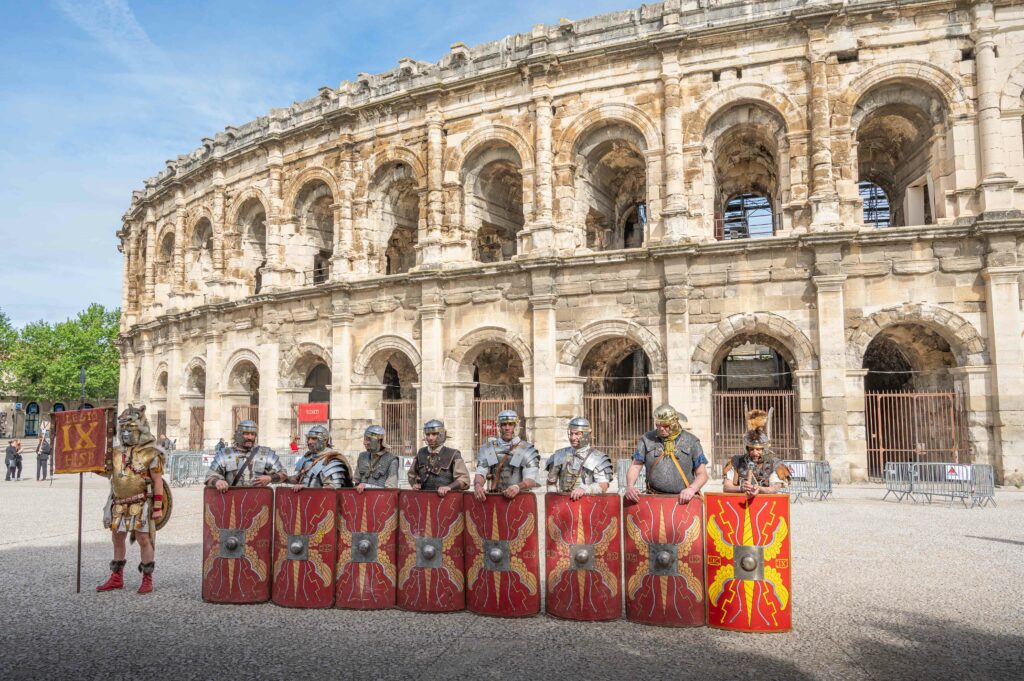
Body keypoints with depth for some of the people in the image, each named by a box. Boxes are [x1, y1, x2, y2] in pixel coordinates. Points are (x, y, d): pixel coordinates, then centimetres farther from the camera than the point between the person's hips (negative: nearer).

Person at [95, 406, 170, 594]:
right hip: (119, 504, 6)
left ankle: (147, 579, 10)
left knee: (144, 540, -1)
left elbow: (158, 481, -9)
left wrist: (158, 506, -13)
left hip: (140, 505, -6)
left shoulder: (150, 453, -8)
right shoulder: (117, 452, 10)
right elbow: (107, 472, 21)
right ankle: (116, 578, 27)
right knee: (117, 539, 13)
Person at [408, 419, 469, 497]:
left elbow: (464, 479, -4)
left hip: (445, 497, -3)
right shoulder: (421, 453, 14)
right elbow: (412, 474, 29)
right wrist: (415, 484, 9)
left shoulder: (452, 454, 2)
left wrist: (449, 487, -19)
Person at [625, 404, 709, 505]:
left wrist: (692, 489, -15)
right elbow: (635, 466, 6)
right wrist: (630, 486, -13)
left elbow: (702, 474, 5)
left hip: (683, 500, 0)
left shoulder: (691, 441, 5)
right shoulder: (647, 439, 7)